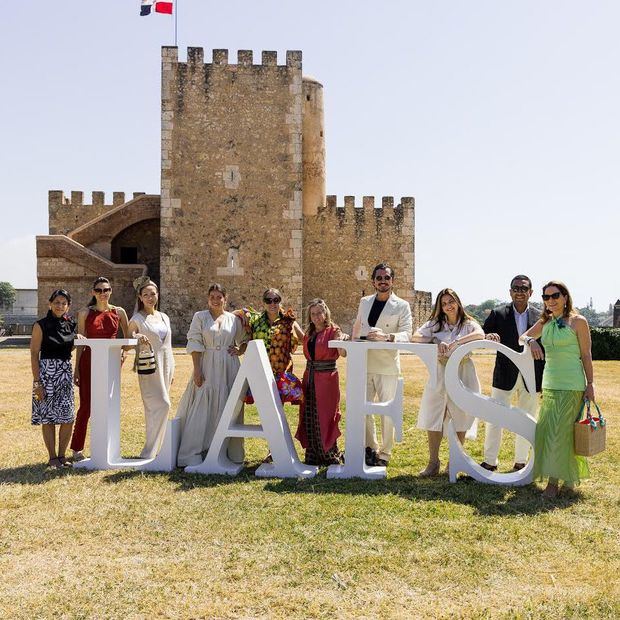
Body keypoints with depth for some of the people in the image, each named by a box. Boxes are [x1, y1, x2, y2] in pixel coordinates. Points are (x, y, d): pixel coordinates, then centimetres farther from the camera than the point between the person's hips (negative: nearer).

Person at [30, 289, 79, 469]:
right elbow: (34, 354, -7)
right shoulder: (41, 325, -5)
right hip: (46, 372, -5)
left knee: (68, 417, 2)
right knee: (48, 417, 0)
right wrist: (37, 382, -12)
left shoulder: (71, 325, 9)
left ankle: (61, 456, 15)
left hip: (66, 373, 5)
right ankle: (52, 458, 11)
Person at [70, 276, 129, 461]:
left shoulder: (119, 312, 6)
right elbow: (80, 343, 3)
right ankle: (77, 449, 9)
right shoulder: (85, 313, 2)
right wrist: (76, 369, 1)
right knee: (86, 405, -2)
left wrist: (124, 352, -3)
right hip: (89, 361, -2)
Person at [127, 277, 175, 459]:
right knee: (162, 405, -15)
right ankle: (149, 452, -9)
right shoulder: (137, 319, -2)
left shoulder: (164, 317, 15)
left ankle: (153, 450, 15)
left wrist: (172, 370, 19)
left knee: (155, 409, 9)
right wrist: (137, 338, -26)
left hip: (165, 366, 6)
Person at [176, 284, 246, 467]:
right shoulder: (200, 317, 2)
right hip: (207, 368, -2)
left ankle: (230, 452, 16)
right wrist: (197, 370, -11)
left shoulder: (233, 319, 9)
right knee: (201, 409, -4)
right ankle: (193, 453, 2)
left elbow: (244, 342, 20)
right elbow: (194, 344, -3)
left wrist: (239, 350, -1)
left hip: (229, 369, 2)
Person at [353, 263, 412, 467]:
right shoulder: (364, 302, 11)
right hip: (363, 364, 4)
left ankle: (385, 453, 15)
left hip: (387, 366, -4)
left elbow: (406, 334, -14)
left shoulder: (402, 306, -2)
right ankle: (370, 447, 22)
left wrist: (386, 336, -30)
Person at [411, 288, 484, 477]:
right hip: (440, 374, 2)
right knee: (434, 419, 0)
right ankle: (433, 462, 9)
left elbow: (480, 335, -19)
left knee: (460, 419, 4)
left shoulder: (468, 324, 2)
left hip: (463, 374, -2)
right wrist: (436, 342, -16)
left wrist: (456, 342, -28)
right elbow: (416, 337, -2)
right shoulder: (435, 324, 10)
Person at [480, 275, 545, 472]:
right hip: (505, 376, -1)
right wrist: (488, 336, -24)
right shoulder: (498, 314, 0)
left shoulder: (540, 317, 1)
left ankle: (521, 461, 24)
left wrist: (545, 382, 1)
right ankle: (490, 461, 13)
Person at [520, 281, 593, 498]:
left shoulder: (578, 321, -5)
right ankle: (567, 476, 22)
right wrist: (531, 341, -6)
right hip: (549, 384, 6)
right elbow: (523, 337, 18)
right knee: (546, 430, 8)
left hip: (572, 385, -6)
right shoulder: (544, 322, 10)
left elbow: (586, 355, -4)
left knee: (562, 431, -6)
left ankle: (554, 481, 1)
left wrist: (590, 384, -6)